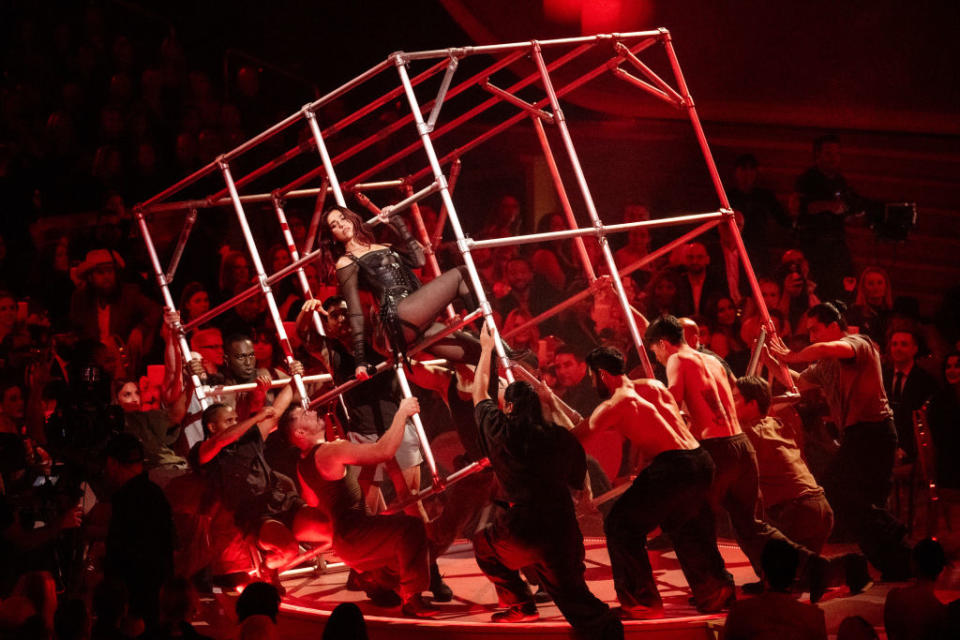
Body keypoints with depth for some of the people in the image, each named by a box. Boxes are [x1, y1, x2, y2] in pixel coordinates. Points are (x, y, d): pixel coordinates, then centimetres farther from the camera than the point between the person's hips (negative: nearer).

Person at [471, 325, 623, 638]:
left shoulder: (502, 431, 1)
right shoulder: (562, 437, 6)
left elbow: (479, 392, 19)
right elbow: (577, 481, 18)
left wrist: (486, 348, 31)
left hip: (521, 529, -2)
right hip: (563, 529, 2)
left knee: (485, 545, 29)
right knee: (573, 594, 6)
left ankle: (520, 605, 26)